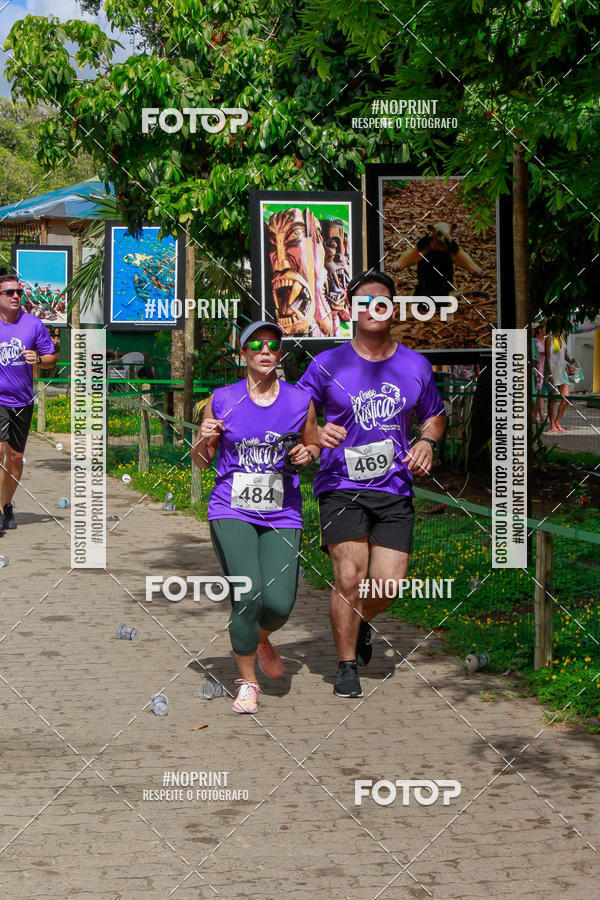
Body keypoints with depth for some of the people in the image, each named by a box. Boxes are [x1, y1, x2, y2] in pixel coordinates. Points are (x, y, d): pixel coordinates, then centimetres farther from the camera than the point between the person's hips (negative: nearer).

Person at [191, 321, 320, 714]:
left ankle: (262, 639, 27)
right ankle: (247, 683, 4)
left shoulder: (300, 401, 3)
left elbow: (314, 446, 19)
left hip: (282, 515, 1)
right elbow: (201, 461, 10)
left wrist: (307, 454, -4)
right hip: (231, 512, -1)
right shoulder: (222, 400, 2)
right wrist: (205, 440, -12)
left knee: (279, 604, -11)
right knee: (248, 595, -17)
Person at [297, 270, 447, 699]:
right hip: (341, 487, -2)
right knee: (349, 577, -16)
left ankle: (362, 623, 30)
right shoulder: (328, 364, 0)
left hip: (395, 490, 2)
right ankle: (347, 665, 5)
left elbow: (435, 415, 24)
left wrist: (427, 442, 2)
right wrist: (318, 434, -17)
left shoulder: (416, 365, 8)